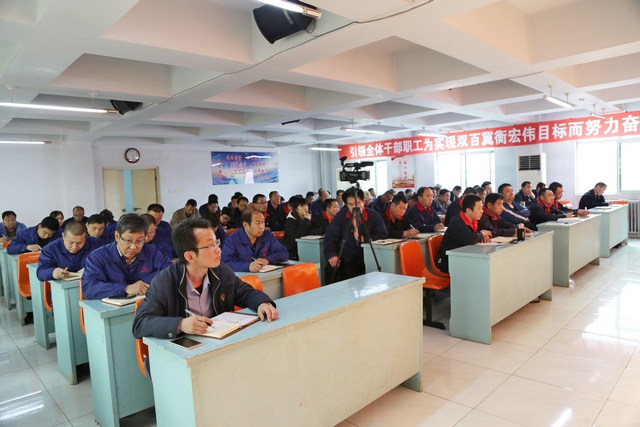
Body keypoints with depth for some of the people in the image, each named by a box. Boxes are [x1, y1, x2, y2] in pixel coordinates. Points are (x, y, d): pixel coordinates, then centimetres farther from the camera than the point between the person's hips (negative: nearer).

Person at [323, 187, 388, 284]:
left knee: (348, 275, -27)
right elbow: (330, 236, -1)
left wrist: (365, 239, -18)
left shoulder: (373, 215, 0)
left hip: (363, 258, -1)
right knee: (331, 270, -27)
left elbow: (383, 234, -5)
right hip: (344, 256, 1)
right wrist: (331, 254, -16)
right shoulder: (341, 215, 2)